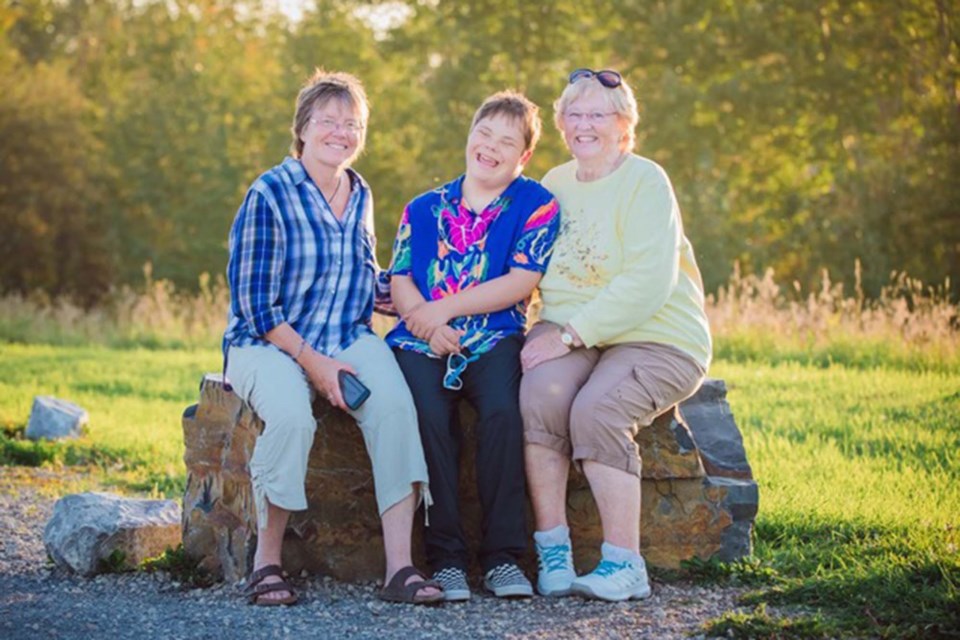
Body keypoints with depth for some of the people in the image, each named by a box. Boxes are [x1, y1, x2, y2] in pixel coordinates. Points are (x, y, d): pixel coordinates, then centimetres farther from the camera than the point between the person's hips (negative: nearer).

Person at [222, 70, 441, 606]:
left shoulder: (359, 195, 11)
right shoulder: (269, 195, -8)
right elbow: (254, 303, -11)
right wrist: (312, 361, -18)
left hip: (348, 338, 5)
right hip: (269, 342, -4)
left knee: (396, 406, -28)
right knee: (291, 417, -37)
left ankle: (400, 566, -27)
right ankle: (267, 562, -18)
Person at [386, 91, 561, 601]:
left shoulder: (537, 205, 7)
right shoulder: (424, 208, 18)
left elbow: (520, 282, -5)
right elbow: (400, 281, 9)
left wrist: (444, 309, -9)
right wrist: (425, 320, -13)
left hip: (493, 340, -2)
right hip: (423, 342, 2)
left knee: (503, 412, -31)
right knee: (428, 416, -28)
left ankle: (502, 556, -22)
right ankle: (445, 557, -22)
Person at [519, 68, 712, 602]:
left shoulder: (646, 182, -7)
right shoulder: (555, 184, 15)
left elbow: (648, 284, -18)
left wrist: (569, 334, -22)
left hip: (657, 338, -4)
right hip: (573, 333, 4)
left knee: (596, 410, -31)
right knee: (540, 392, -28)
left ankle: (625, 565, -21)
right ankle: (552, 548, -20)